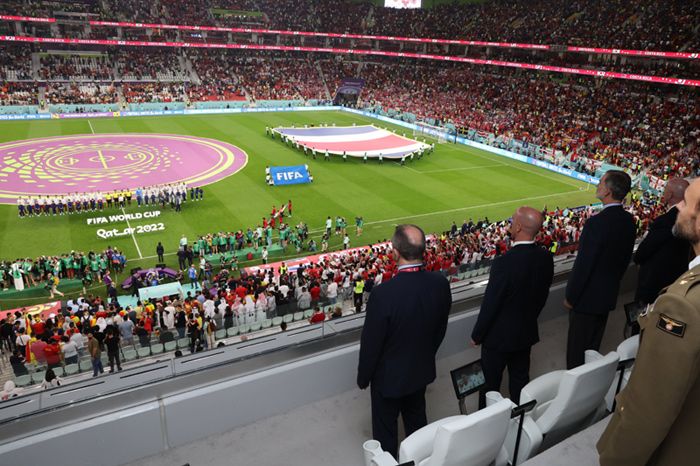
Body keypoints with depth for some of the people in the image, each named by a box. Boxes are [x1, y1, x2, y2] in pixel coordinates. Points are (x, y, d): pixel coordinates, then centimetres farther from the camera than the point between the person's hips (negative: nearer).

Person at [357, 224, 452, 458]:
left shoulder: (383, 293, -34)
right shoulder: (440, 284, -17)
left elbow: (371, 343, -22)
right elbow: (440, 330, -1)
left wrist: (363, 377, -4)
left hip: (389, 375, -5)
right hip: (422, 370, 5)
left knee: (385, 430, 19)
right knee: (417, 420, 29)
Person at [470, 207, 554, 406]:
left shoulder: (504, 263, -31)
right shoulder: (546, 257, -10)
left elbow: (489, 304, -22)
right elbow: (543, 295, 5)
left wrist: (477, 335, -8)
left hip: (499, 336, -6)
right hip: (527, 333, 6)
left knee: (491, 383, 14)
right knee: (520, 379, 23)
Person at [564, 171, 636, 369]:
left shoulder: (596, 223, -28)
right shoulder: (629, 220, -3)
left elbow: (583, 265, -23)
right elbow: (626, 258, 9)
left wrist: (570, 297, -12)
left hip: (587, 297, -8)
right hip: (609, 295, 8)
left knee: (577, 347, 9)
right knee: (594, 346, 24)